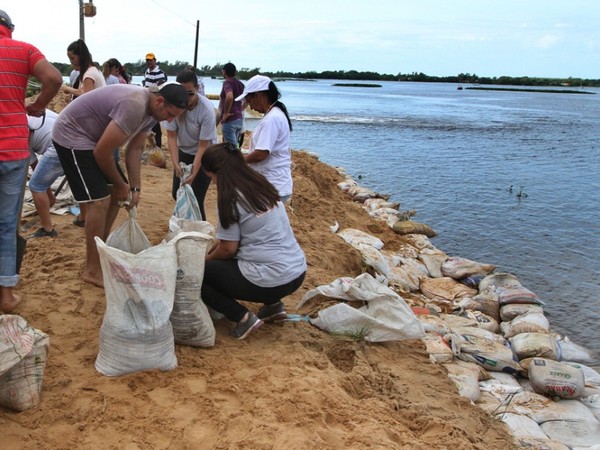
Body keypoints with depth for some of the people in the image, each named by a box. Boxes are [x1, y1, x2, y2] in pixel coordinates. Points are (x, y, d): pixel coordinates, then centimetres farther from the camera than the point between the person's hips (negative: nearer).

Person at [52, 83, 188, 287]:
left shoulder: (151, 110, -2)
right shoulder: (134, 106, -33)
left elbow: (135, 149, 6)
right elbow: (102, 152, -27)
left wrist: (134, 187, 1)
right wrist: (120, 184, -12)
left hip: (94, 137, 10)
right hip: (71, 135, -10)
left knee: (115, 194, 12)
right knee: (100, 200, -14)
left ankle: (101, 251, 27)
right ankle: (92, 270, -4)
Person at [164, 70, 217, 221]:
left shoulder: (206, 109, -29)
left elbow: (203, 145, -25)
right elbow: (171, 136, -15)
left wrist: (193, 173, -31)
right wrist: (175, 164, -27)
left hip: (205, 155, -4)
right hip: (184, 152, 4)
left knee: (196, 198, -10)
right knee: (178, 194, 8)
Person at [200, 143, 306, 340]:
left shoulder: (230, 197, -12)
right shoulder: (261, 185, 11)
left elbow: (228, 249, -7)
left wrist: (206, 259, 12)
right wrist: (211, 252, 25)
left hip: (271, 281, -8)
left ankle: (243, 317, -3)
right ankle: (273, 304, 19)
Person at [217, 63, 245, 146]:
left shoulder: (227, 82, -12)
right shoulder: (240, 83, 12)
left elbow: (229, 97, -32)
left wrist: (226, 113, -22)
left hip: (229, 120, -8)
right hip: (239, 119, 8)